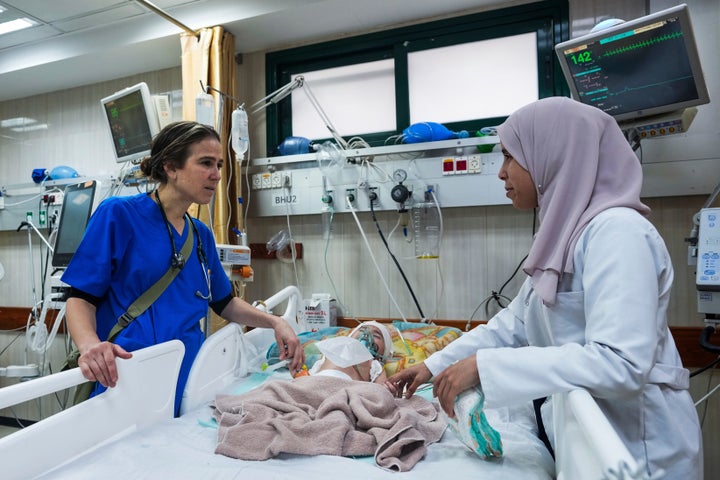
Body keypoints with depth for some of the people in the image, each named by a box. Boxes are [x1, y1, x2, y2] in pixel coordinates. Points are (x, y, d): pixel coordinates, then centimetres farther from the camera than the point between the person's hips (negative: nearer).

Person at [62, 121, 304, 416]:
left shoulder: (202, 235, 10)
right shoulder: (119, 214, -6)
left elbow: (224, 303, 18)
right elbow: (81, 297, -7)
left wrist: (274, 322, 2)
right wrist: (89, 345, -28)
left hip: (190, 380, 5)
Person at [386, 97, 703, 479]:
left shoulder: (615, 232, -22)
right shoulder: (563, 233, 5)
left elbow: (620, 364, -31)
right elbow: (513, 324, 7)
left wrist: (485, 366, -30)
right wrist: (434, 366, 3)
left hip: (637, 446, -7)